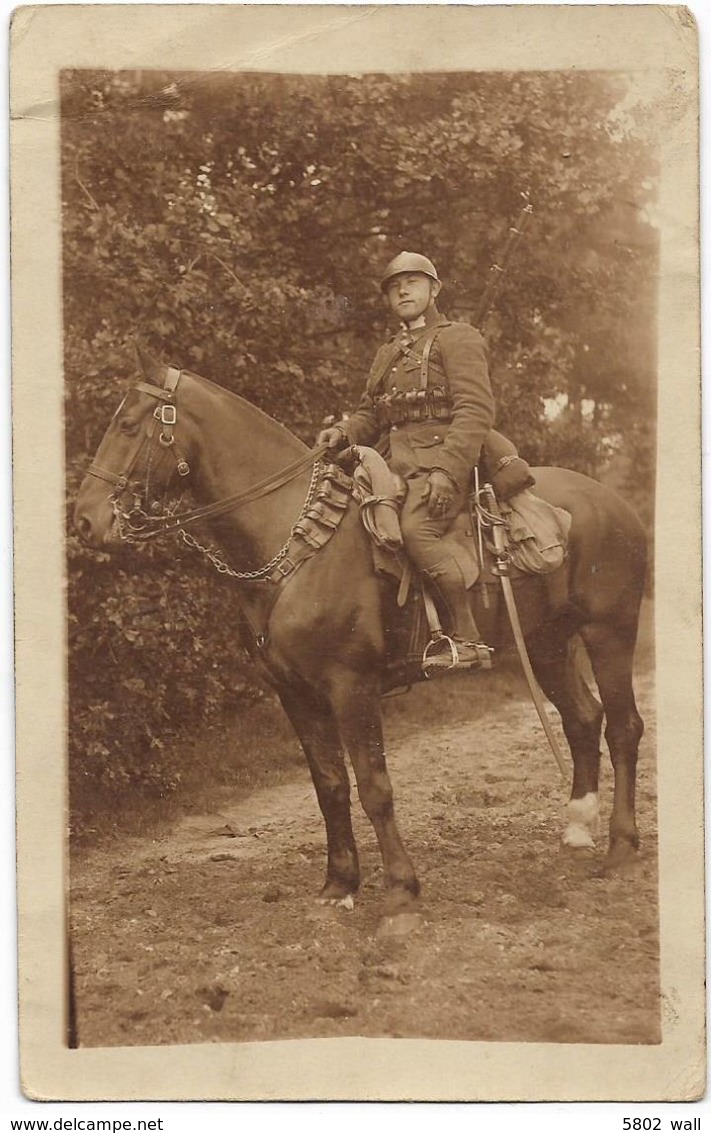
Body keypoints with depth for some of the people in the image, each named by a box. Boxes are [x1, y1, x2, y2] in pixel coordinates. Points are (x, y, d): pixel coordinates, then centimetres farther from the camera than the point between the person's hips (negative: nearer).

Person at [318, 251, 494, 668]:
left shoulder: (458, 338, 1)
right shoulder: (388, 354, 26)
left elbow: (476, 411, -11)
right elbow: (370, 416, 25)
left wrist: (447, 471, -24)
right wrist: (344, 433, 0)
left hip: (444, 459, -9)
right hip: (397, 465, 9)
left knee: (416, 528, -33)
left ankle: (470, 640, -30)